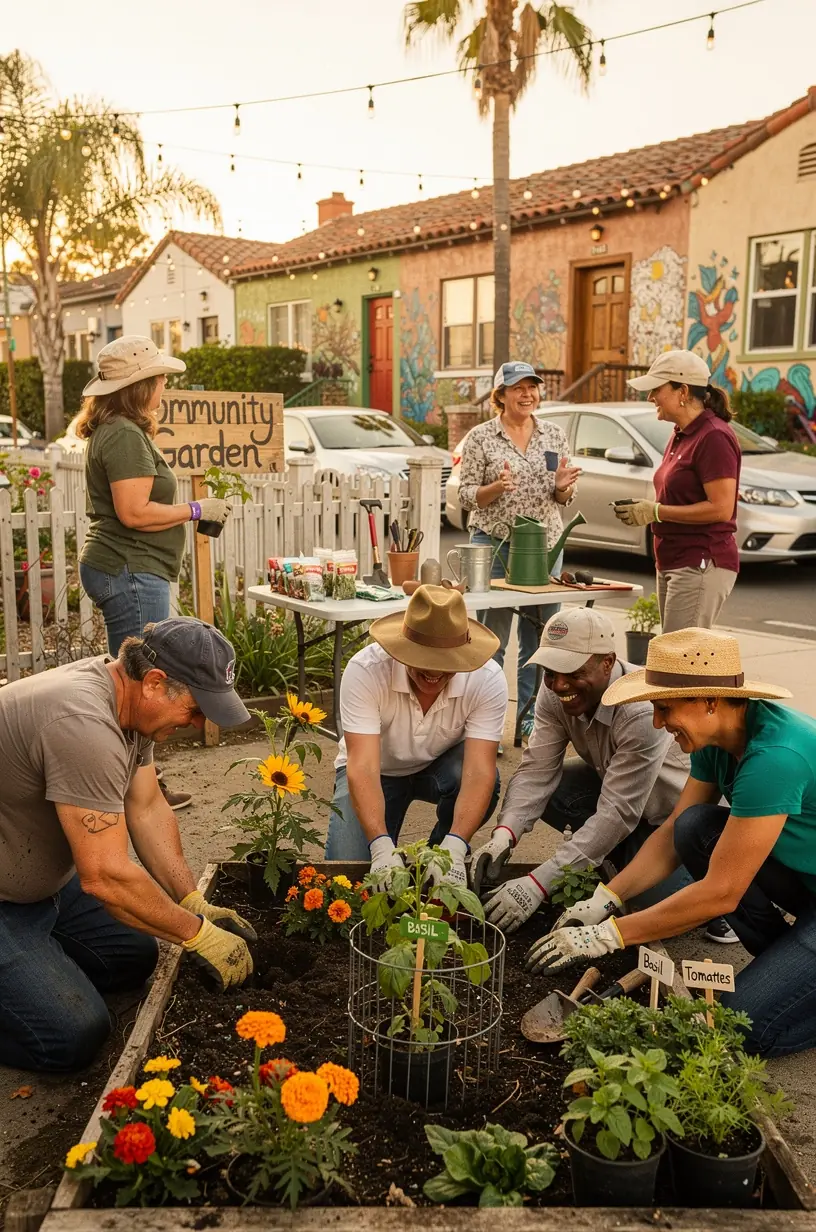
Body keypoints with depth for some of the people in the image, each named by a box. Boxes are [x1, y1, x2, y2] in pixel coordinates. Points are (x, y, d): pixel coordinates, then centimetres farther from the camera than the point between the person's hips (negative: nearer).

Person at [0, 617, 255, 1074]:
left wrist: (196, 904, -5)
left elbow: (147, 808, 2)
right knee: (74, 1037, -14)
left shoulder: (128, 694, -5)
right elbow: (106, 877, -32)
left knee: (136, 958, 11)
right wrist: (200, 936, -21)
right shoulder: (84, 723, -35)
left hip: (47, 878, 9)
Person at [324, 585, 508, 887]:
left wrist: (453, 848, -49)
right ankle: (388, 859, 13)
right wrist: (382, 847, -51)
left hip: (442, 766, 1)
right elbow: (362, 768, -37)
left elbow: (479, 771, -35)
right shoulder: (364, 670, -33)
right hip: (378, 769, -1)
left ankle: (441, 852, -3)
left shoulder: (488, 680, -29)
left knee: (486, 783, -33)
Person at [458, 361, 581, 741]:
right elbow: (466, 495, -3)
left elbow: (564, 497, 13)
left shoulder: (554, 435, 9)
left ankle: (531, 715, 20)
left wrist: (563, 486, -10)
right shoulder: (480, 438, -1)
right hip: (493, 543, -4)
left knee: (540, 636, 7)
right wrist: (497, 487, -22)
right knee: (492, 636, -1)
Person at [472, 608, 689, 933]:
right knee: (543, 792, -17)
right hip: (614, 790, 7)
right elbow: (536, 771, -17)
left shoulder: (643, 711, -36)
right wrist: (504, 835, -36)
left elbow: (617, 814, -36)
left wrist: (539, 883, -39)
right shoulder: (556, 692, -15)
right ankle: (625, 858, 7)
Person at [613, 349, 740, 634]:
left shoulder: (713, 436, -15)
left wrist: (656, 512, -17)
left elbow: (721, 508, -20)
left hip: (700, 565, -10)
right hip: (673, 564, 10)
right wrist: (645, 508, 7)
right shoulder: (681, 435, 15)